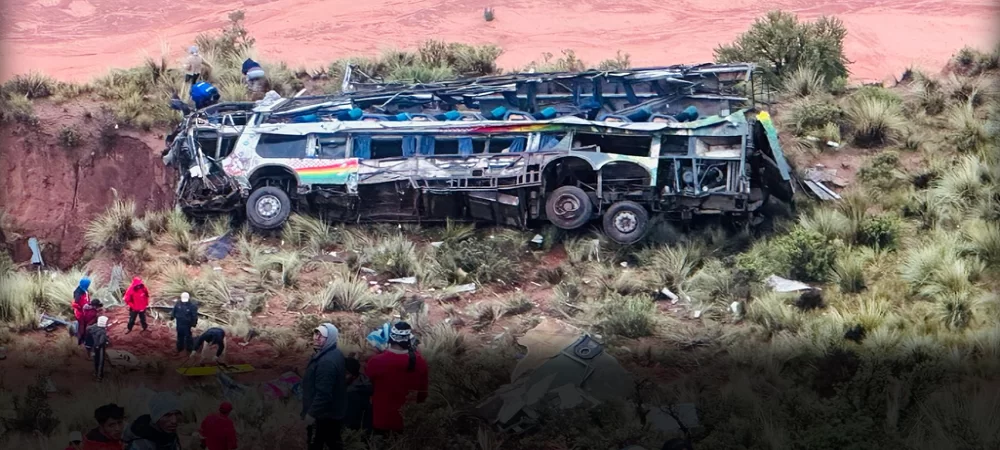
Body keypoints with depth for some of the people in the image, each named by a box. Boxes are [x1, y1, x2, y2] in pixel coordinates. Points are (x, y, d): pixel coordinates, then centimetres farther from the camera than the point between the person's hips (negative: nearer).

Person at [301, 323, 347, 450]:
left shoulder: (327, 361, -29)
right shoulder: (334, 354, 6)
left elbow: (323, 392, -32)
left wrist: (311, 413, -24)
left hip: (322, 413, -11)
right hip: (333, 410, 11)